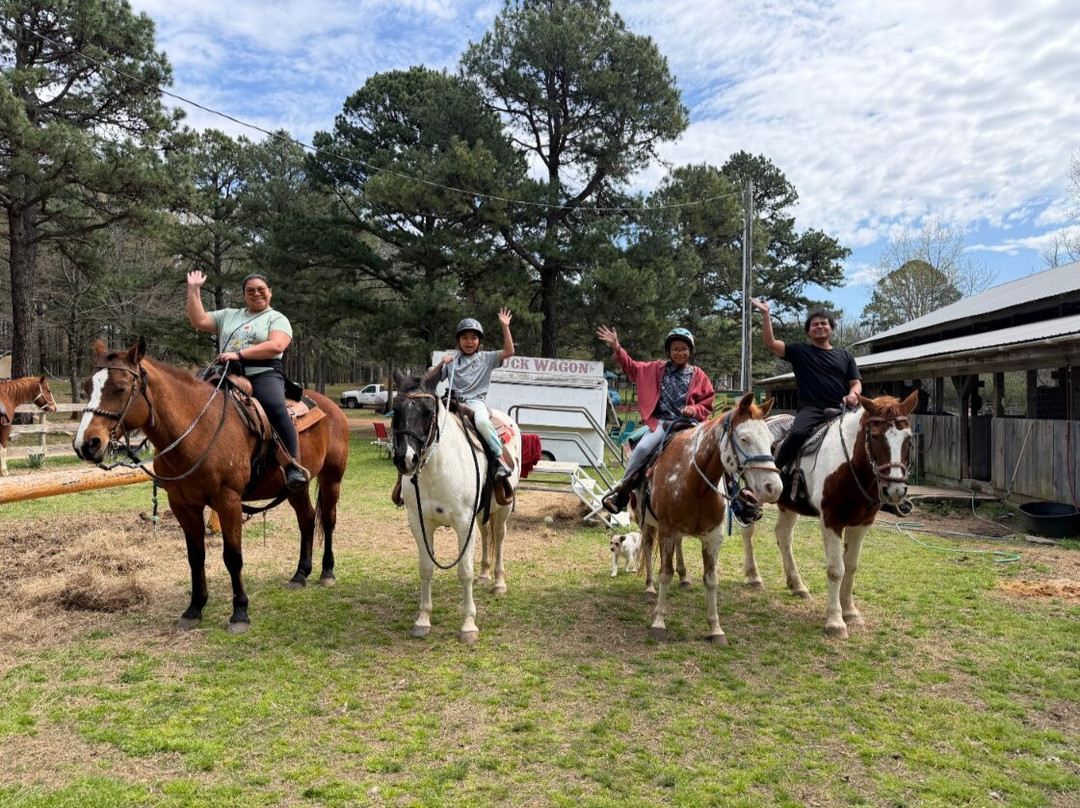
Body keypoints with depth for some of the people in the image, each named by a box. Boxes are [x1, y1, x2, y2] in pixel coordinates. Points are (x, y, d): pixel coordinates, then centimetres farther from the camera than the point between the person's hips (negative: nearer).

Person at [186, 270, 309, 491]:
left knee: (275, 407, -34)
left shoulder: (277, 318, 11)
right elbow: (198, 320, 18)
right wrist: (194, 290, 14)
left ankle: (294, 467, -35)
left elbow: (276, 346, -7)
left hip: (263, 374, -5)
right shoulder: (228, 315, 27)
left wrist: (239, 354, -14)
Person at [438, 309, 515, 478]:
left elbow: (509, 351, 1)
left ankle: (500, 459, -27)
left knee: (482, 421, -35)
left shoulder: (486, 358, 12)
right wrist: (441, 364, -2)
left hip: (476, 400, -3)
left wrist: (505, 327, -4)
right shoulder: (452, 359, 17)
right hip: (454, 401, 3)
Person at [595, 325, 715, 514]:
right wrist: (617, 348, 6)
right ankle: (622, 492, -9)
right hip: (661, 422, 0)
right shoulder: (657, 369, 14)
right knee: (642, 448, -23)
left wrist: (694, 410, -11)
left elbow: (707, 405, 11)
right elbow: (632, 368, 16)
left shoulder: (699, 376, 10)